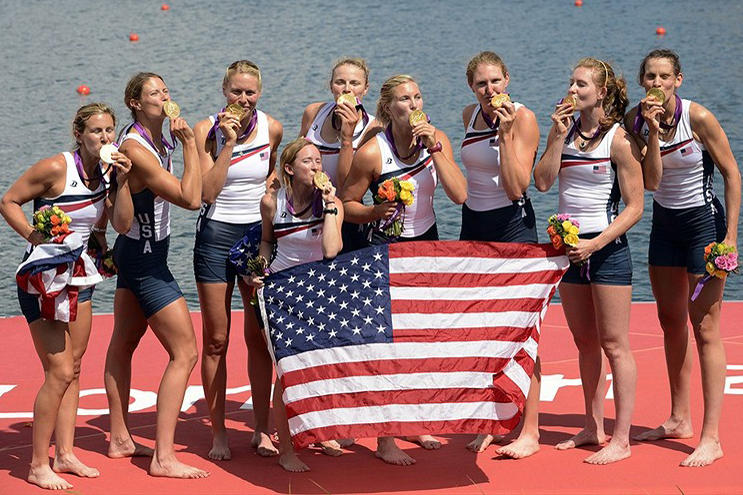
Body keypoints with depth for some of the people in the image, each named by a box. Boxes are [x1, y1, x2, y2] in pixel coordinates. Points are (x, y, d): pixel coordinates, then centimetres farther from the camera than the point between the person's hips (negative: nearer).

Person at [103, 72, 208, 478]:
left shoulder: (157, 140, 5)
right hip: (144, 258, -10)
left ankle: (120, 439, 28)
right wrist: (189, 143, -25)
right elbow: (190, 198, -28)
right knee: (185, 352, -10)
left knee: (123, 344, 17)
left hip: (134, 251, 10)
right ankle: (163, 458, -12)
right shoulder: (134, 149, -24)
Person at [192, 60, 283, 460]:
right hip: (216, 236, -2)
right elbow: (207, 191, -17)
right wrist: (229, 142, -19)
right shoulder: (207, 130, -8)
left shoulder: (272, 129, 1)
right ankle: (218, 433, 8)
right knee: (216, 340, 1)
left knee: (259, 337, 4)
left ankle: (261, 430, 12)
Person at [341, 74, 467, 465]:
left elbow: (459, 195, -15)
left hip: (427, 243, 5)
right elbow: (345, 203, -8)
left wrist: (434, 148, -22)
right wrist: (376, 211, -27)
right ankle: (385, 440, -3)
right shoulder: (372, 152, -17)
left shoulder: (436, 139, -5)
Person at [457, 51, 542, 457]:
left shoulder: (523, 118, -12)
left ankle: (530, 431, -3)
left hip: (512, 225, -6)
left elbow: (517, 187, -21)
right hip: (473, 224, 6)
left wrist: (506, 135, -25)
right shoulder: (470, 115, 7)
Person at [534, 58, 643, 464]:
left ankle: (621, 439, 2)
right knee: (585, 344, 14)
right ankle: (593, 428, 24)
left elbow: (634, 207, -11)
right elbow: (542, 181, -4)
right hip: (569, 247, 6)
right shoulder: (564, 130, 6)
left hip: (607, 248, -6)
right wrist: (559, 135, -11)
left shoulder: (619, 139, -11)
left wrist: (595, 245, -18)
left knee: (614, 345, -2)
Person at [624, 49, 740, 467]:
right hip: (665, 223, 6)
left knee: (705, 328, -9)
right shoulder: (637, 120, -5)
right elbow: (651, 182, -12)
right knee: (671, 321, 15)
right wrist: (653, 133, -22)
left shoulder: (699, 118, -19)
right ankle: (680, 420, 29)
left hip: (703, 221, -6)